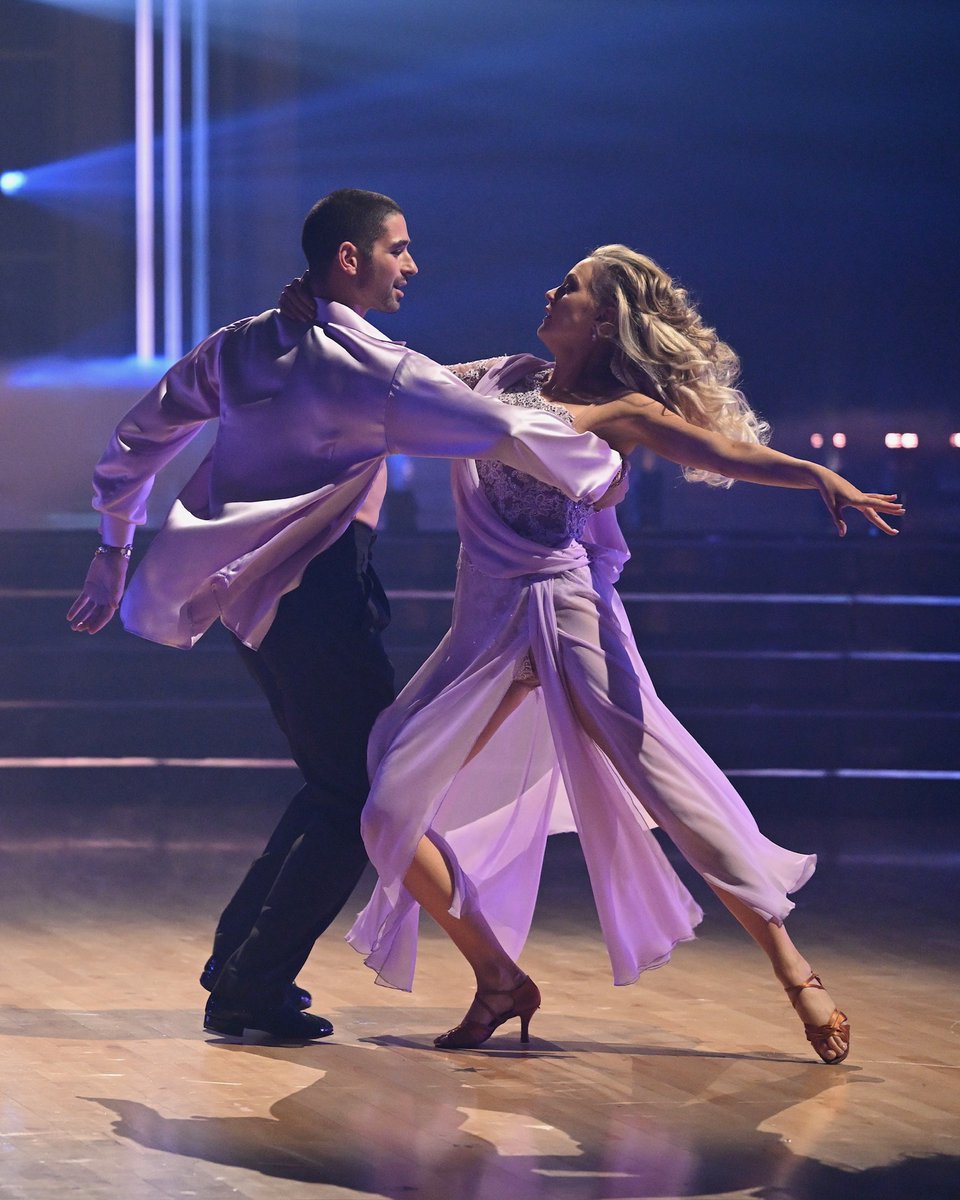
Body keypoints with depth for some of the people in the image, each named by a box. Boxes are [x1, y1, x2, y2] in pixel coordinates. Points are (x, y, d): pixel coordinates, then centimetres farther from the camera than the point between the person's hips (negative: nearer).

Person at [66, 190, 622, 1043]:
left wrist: (115, 549, 27)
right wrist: (599, 468, 0)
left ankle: (240, 959, 21)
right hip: (315, 591, -9)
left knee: (339, 780, 19)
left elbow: (136, 441, 17)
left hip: (248, 587, 9)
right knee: (369, 791, -1)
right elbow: (505, 435, -17)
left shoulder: (243, 347, 10)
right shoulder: (370, 366, -12)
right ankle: (256, 985, -1)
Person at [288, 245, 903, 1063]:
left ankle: (795, 974, -7)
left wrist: (821, 476, -27)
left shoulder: (620, 412, 1)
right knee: (391, 810, -4)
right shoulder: (504, 379, 15)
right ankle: (499, 982, 9)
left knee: (674, 796, -13)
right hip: (488, 628, 5)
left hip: (566, 615, -5)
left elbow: (724, 450, -11)